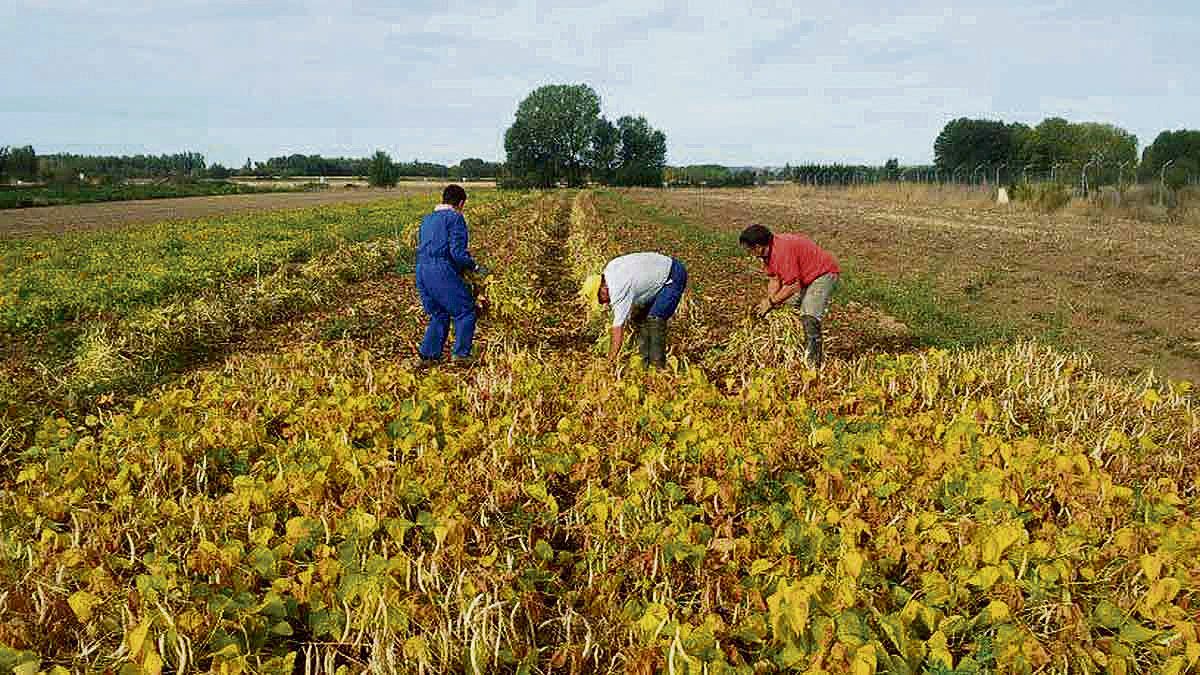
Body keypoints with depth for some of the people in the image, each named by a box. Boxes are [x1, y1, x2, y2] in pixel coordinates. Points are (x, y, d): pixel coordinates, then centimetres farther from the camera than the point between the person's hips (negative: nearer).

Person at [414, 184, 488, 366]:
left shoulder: (427, 220, 21)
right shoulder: (455, 218, -3)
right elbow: (457, 252, -13)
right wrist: (475, 267, 0)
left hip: (421, 270, 8)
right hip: (442, 271, -8)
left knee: (439, 315, 18)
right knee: (465, 311, 5)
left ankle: (427, 355, 13)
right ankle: (461, 354, 1)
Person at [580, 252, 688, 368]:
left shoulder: (619, 289, -29)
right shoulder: (608, 269, -4)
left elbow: (618, 329, -27)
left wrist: (610, 360, -21)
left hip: (675, 275, -10)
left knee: (655, 319, -18)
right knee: (641, 316, 7)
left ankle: (658, 366, -14)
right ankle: (646, 360, 9)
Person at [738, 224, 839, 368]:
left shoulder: (782, 251, -32)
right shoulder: (769, 250, -2)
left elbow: (793, 286, -30)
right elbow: (774, 279, 5)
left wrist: (771, 302, -20)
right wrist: (768, 301, -8)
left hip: (824, 273, -11)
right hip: (804, 276, 11)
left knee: (809, 317, -21)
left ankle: (813, 361, -14)